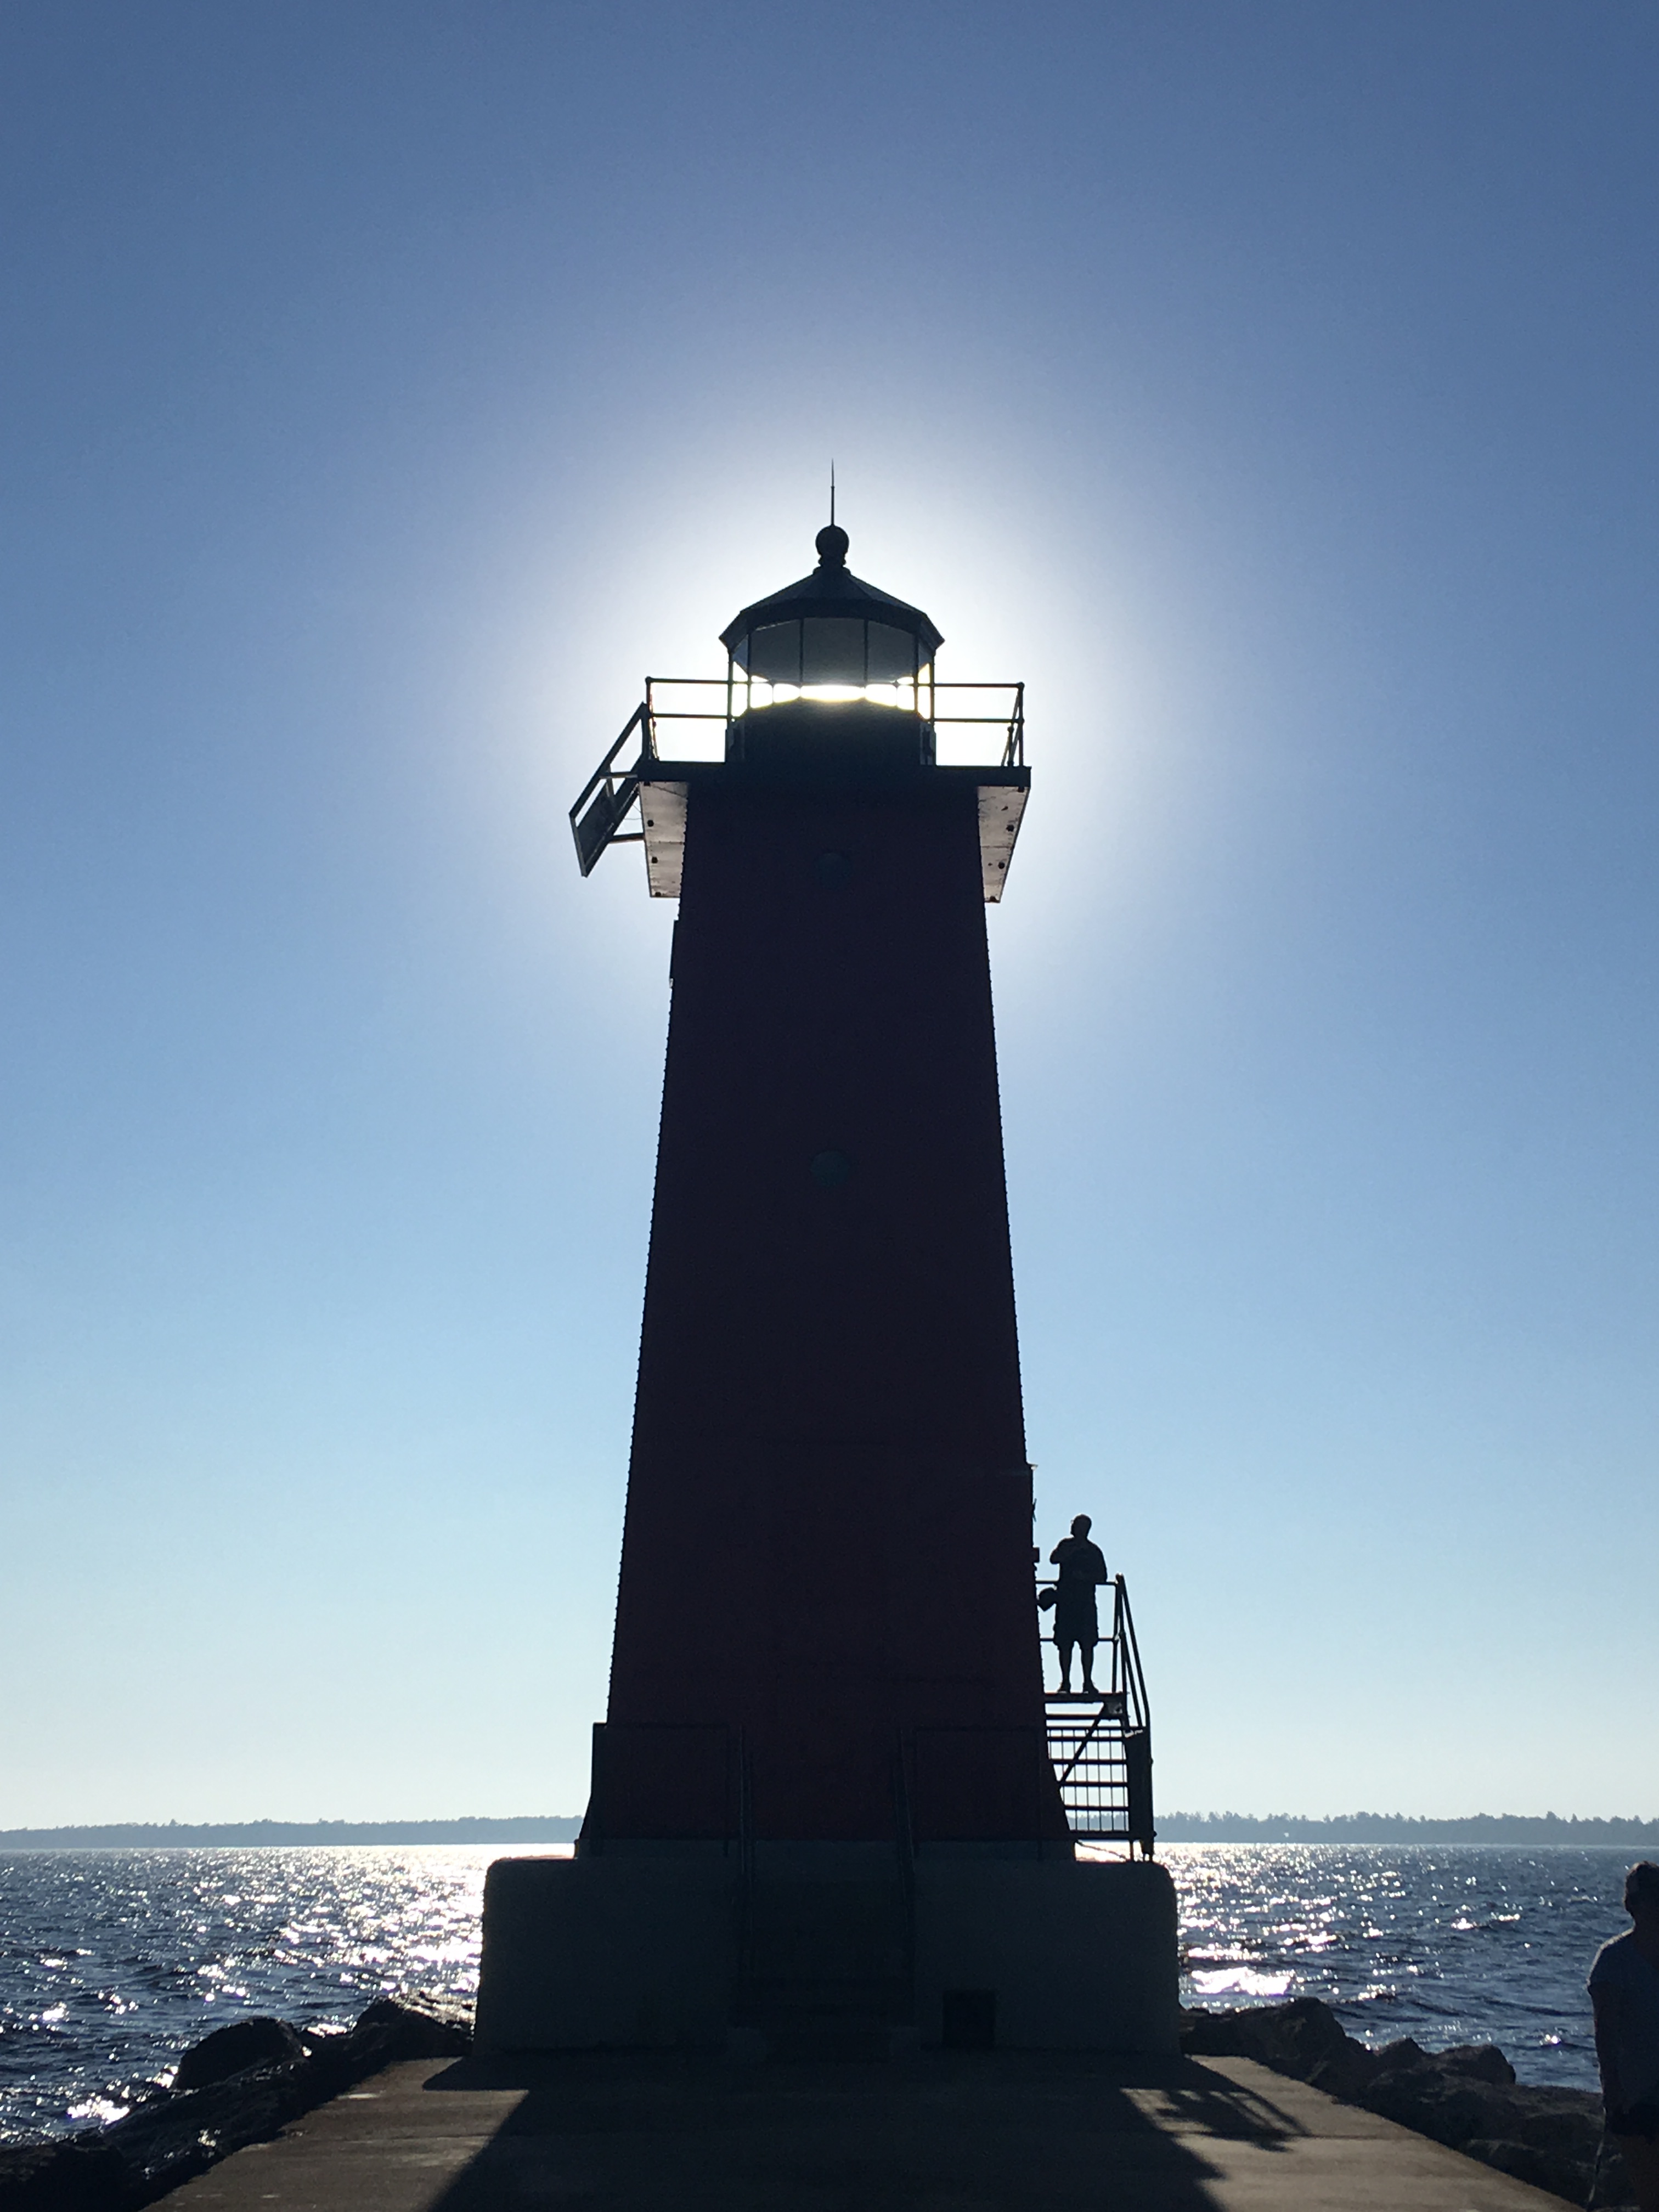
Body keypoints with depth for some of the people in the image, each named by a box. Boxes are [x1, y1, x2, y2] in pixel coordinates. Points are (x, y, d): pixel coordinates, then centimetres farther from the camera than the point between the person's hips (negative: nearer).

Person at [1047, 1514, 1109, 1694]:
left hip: (1086, 1602, 0)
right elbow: (1054, 1559, -6)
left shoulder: (1094, 1550, 11)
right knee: (1064, 1643, -3)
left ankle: (1088, 1682, 0)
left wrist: (1086, 1577, -8)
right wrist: (1076, 1549, -12)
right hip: (1065, 1600, 0)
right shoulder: (1066, 1545, 12)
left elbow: (1102, 1577, 8)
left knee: (1088, 1644, -5)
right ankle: (1065, 1682, 2)